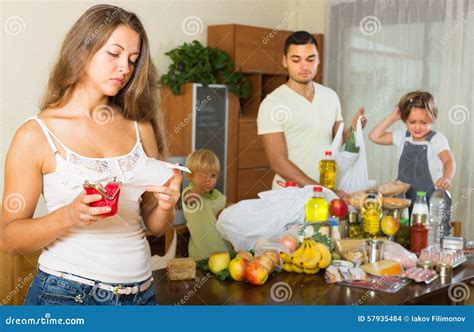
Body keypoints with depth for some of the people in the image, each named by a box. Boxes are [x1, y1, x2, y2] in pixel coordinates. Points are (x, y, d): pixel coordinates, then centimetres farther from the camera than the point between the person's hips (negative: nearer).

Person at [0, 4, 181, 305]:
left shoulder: (140, 129, 1)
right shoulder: (36, 135, -8)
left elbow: (154, 225, 10)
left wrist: (165, 205, -12)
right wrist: (69, 216, -23)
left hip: (140, 292, 4)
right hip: (65, 293, -3)